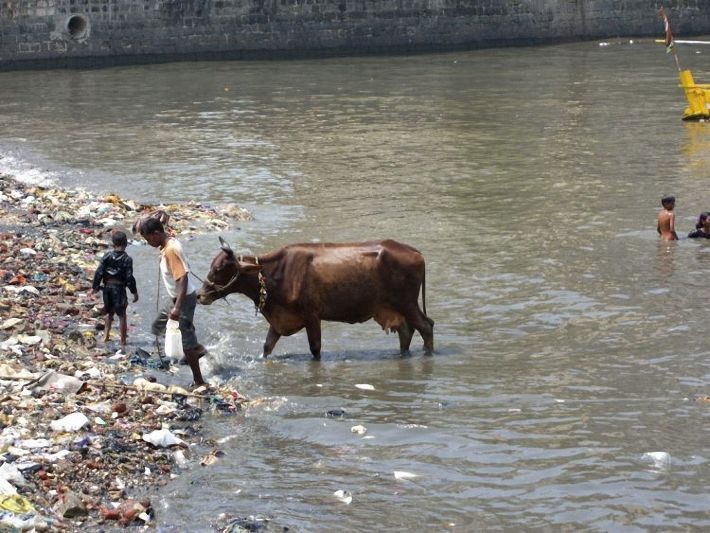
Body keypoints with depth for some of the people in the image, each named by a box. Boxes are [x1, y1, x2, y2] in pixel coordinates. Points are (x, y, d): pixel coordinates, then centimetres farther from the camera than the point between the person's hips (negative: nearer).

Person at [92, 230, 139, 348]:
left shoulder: (107, 256, -2)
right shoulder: (127, 259, -11)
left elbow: (99, 273, -2)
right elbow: (129, 277, -13)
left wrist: (94, 287, 7)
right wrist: (134, 292, -4)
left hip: (107, 287, 4)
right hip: (119, 288, -3)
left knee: (109, 312, 23)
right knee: (121, 315, 5)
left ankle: (106, 336, 19)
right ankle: (123, 341, 7)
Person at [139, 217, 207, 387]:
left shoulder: (171, 250, -26)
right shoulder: (169, 244, 3)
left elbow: (183, 278, -31)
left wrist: (177, 307, -35)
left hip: (184, 299, -10)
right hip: (177, 298, 10)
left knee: (186, 342, -2)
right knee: (158, 327, 21)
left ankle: (199, 382, 8)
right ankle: (196, 347, 24)